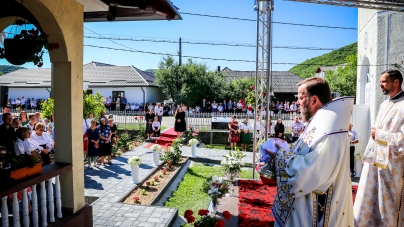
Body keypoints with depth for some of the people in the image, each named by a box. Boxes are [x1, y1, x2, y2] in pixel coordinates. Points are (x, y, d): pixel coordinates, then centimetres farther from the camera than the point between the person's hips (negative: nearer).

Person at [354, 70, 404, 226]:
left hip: (390, 163, -8)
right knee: (367, 203, 14)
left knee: (388, 206, 8)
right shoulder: (384, 105, 14)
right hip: (373, 160, 8)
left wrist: (379, 134, -13)